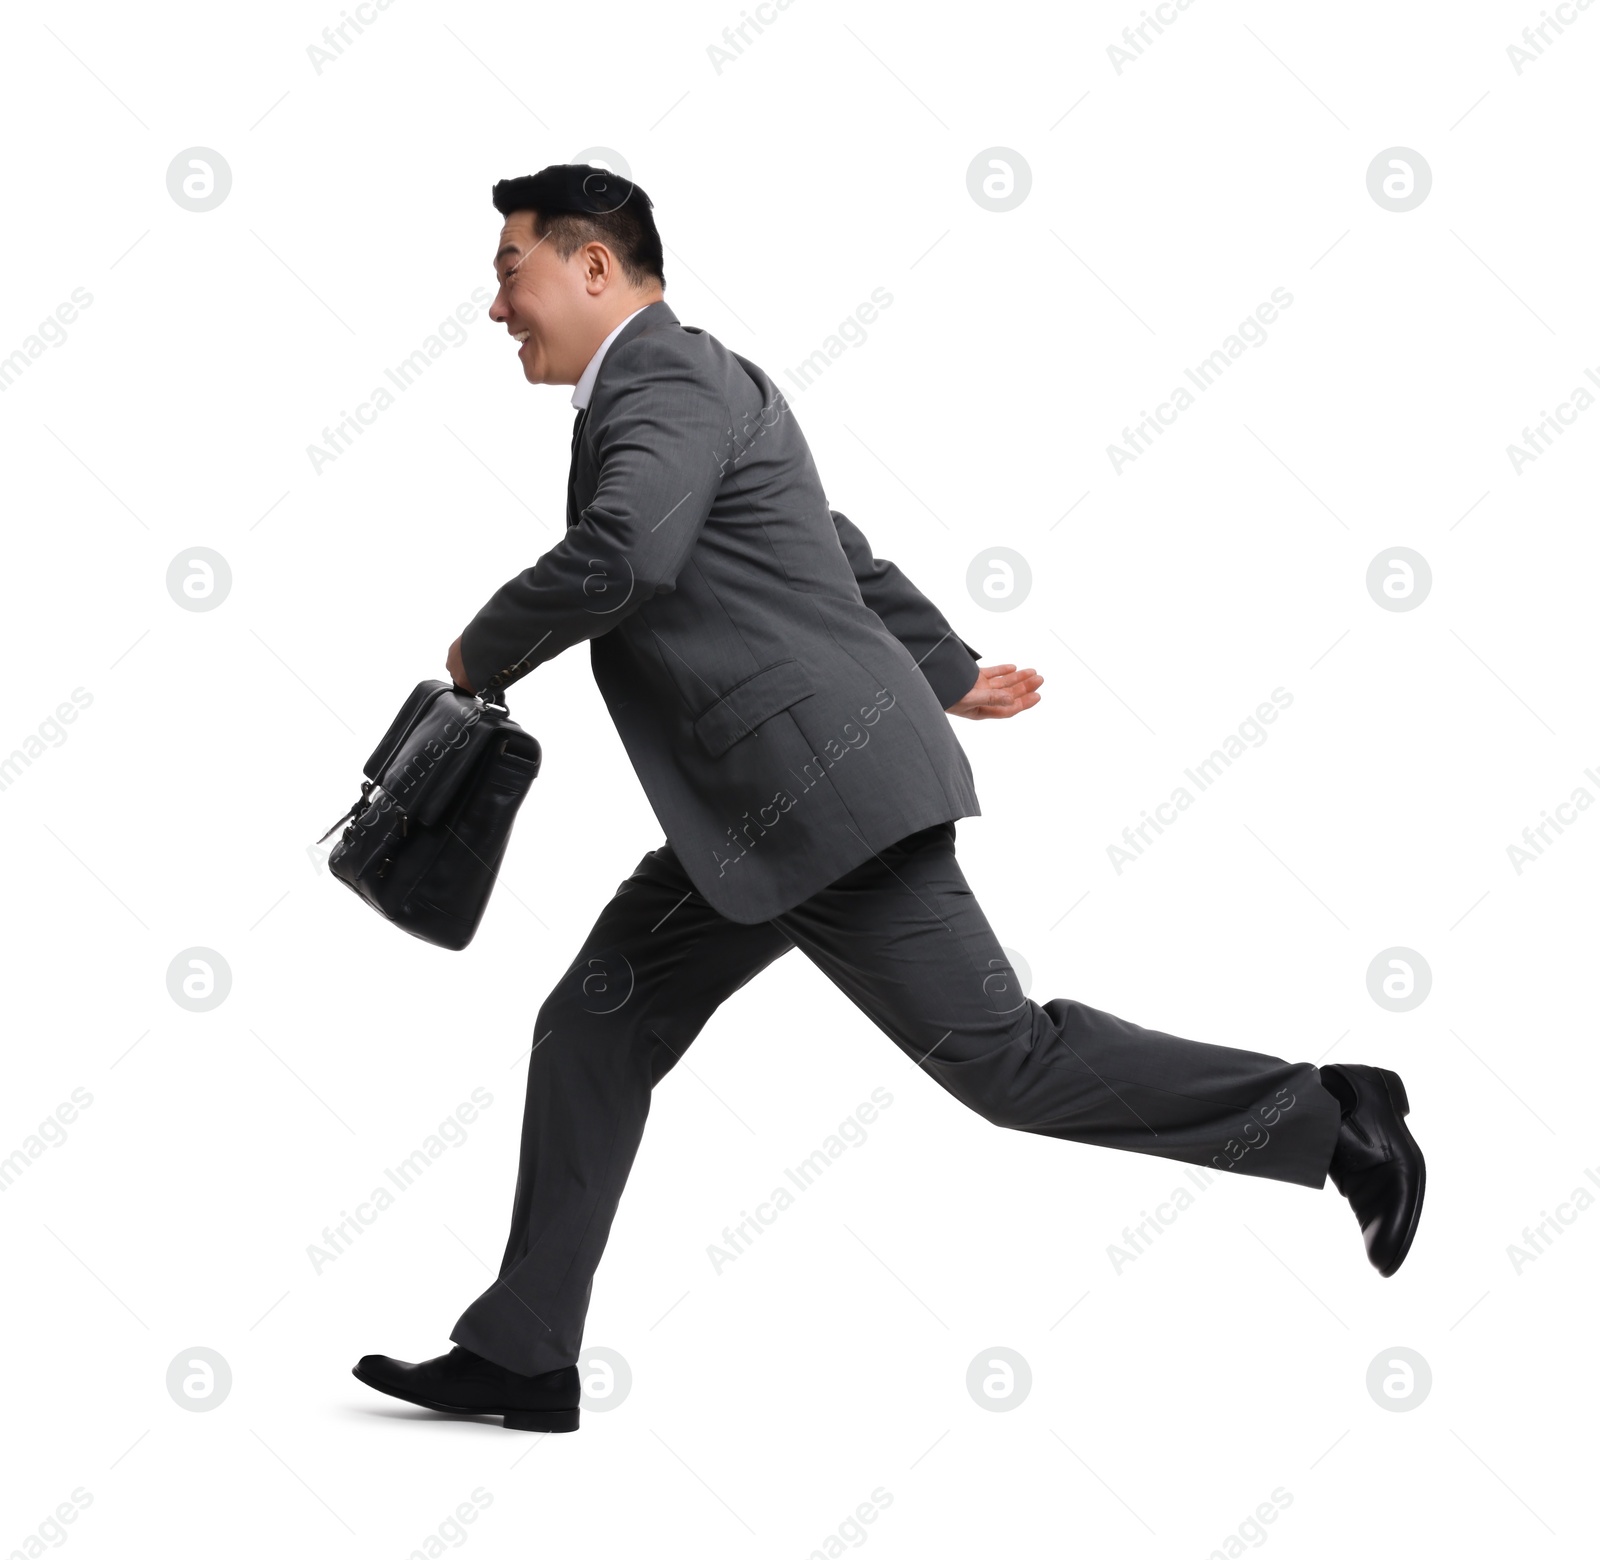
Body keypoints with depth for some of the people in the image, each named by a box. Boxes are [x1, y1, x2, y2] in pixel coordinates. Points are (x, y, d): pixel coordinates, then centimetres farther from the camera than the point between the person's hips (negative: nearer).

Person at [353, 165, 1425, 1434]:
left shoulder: (667, 380, -12)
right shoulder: (672, 383, 20)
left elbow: (617, 561, -30)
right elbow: (834, 543, 29)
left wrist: (482, 653, -12)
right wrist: (946, 670, 38)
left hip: (825, 795, -11)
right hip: (763, 807, 11)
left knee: (998, 1056, -6)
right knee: (595, 1029, 9)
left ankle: (1329, 1120, 5)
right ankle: (519, 1353, 13)